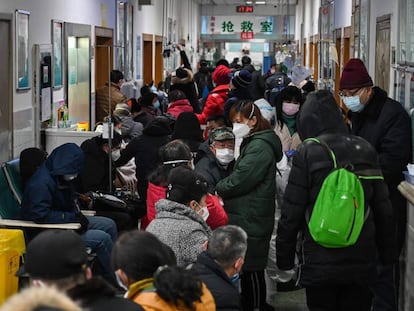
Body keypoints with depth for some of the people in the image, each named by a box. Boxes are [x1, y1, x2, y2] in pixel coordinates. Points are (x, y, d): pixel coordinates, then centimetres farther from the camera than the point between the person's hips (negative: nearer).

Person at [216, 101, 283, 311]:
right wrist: (224, 190, 4)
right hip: (246, 217, 10)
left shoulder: (260, 147, -16)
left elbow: (240, 180, -20)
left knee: (252, 269, -3)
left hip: (251, 220, -10)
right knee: (248, 269, 16)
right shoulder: (252, 143, 17)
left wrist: (218, 188, -4)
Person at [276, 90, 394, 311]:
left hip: (319, 262, -3)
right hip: (361, 260, 3)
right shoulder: (365, 150, 2)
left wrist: (284, 257, 1)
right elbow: (383, 209, 6)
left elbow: (291, 212, -9)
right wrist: (386, 253, 15)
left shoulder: (307, 153, -10)